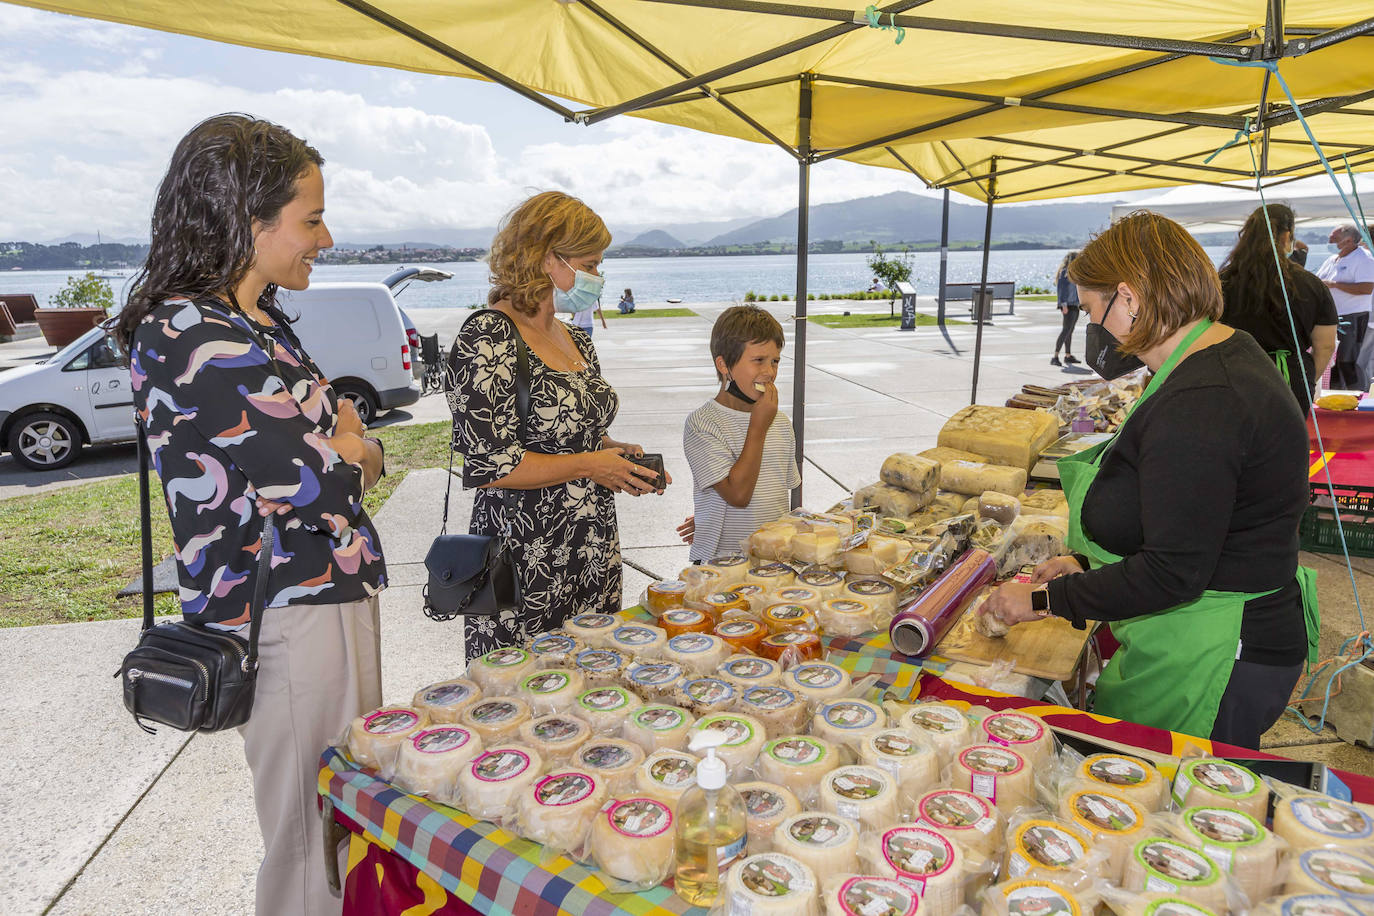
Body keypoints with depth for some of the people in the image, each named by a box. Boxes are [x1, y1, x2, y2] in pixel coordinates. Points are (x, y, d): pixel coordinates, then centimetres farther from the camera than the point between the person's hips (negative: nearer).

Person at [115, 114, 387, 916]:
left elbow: (343, 438, 18)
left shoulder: (258, 321, 11)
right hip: (290, 620, -9)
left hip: (330, 596, 9)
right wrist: (356, 447, 0)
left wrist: (337, 448, -4)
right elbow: (318, 484, -20)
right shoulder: (191, 333, -19)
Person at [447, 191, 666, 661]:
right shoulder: (488, 337, -15)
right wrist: (590, 465, -15)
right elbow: (488, 464, -21)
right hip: (526, 565, -8)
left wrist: (617, 451, 3)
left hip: (594, 559, 8)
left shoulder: (576, 340, 11)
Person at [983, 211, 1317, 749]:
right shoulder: (1225, 355, 9)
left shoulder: (1197, 407, -25)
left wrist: (1044, 600, -16)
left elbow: (1173, 574, -25)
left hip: (1213, 664, -10)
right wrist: (1087, 563, 12)